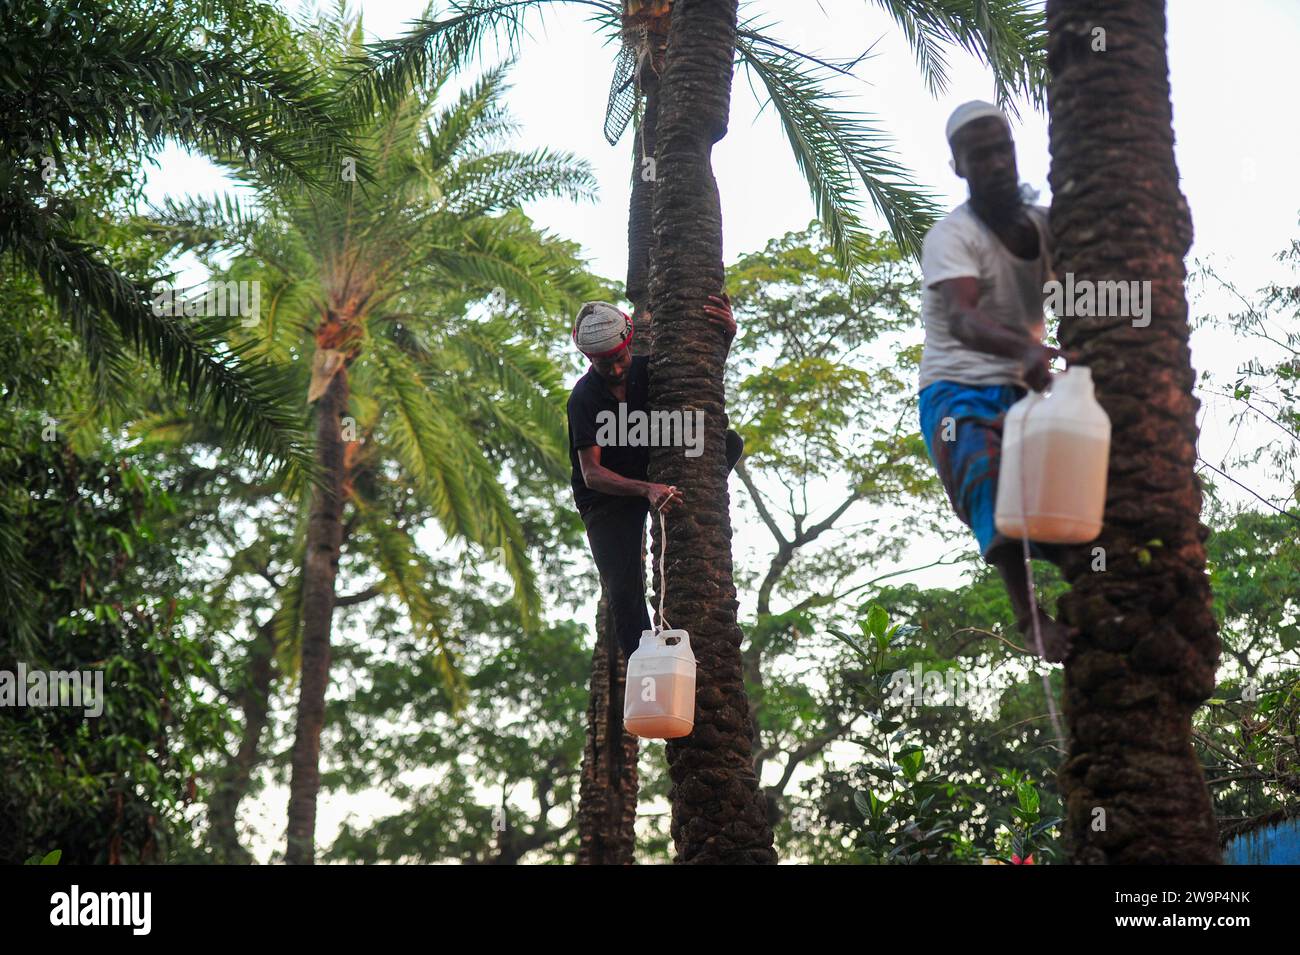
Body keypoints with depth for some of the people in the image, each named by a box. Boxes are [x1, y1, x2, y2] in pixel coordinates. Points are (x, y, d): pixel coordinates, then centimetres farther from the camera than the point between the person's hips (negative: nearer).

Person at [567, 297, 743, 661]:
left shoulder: (646, 369, -9)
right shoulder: (584, 398, -22)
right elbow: (591, 474, -30)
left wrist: (728, 332, -16)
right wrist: (646, 490, -47)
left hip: (654, 475, 5)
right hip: (606, 494, -4)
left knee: (730, 441, -14)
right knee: (625, 592, -17)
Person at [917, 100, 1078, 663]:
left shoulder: (1043, 225, 11)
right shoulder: (952, 237, -9)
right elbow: (960, 319, -28)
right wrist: (1025, 350, -47)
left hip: (1025, 393, 8)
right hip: (959, 394, -7)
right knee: (989, 477, -32)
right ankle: (1029, 617, -40)